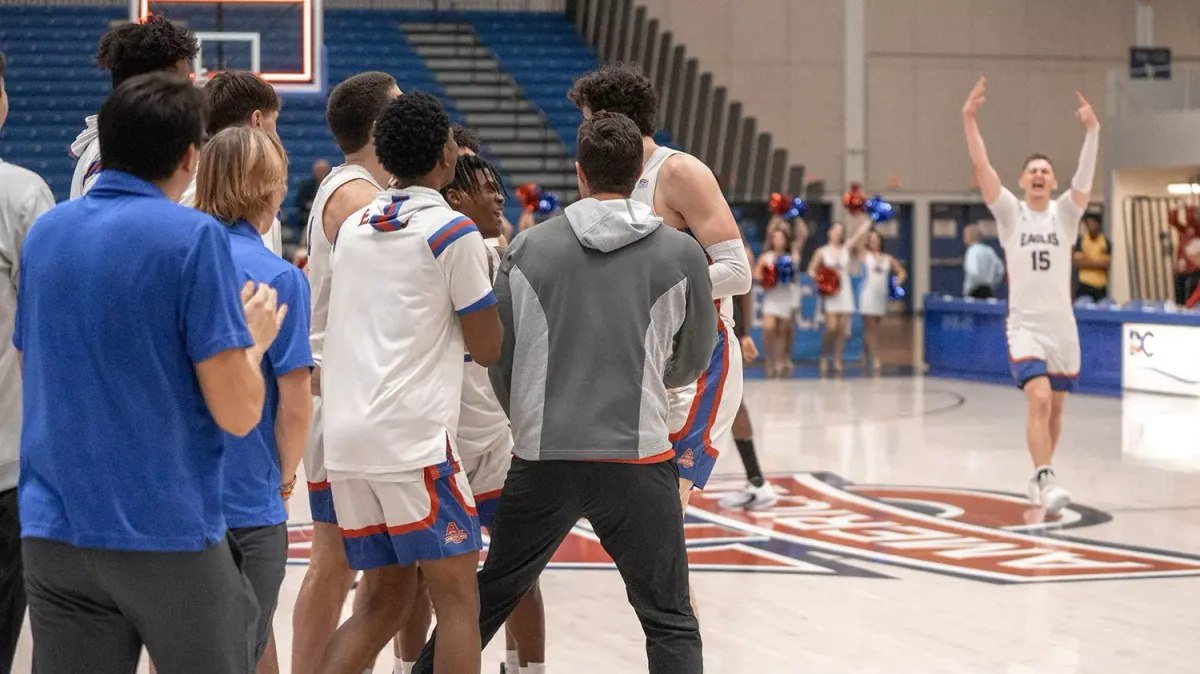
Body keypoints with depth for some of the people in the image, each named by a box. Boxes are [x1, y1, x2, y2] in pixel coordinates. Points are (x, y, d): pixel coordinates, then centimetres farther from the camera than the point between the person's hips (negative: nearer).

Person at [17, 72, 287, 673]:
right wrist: (254, 339, 8)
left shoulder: (43, 233, 8)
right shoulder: (194, 237, -11)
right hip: (168, 532, -5)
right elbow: (237, 413, -13)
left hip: (52, 529, 5)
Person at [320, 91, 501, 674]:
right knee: (457, 601, 1)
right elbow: (487, 349, 1)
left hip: (346, 438, 7)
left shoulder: (352, 226, 15)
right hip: (414, 438, -7)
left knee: (386, 601, 15)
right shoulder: (455, 233, -4)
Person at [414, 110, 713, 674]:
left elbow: (497, 354, 6)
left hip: (541, 458, 2)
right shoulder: (680, 254, -1)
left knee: (487, 598, 18)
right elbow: (694, 359, 12)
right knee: (669, 621, 5)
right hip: (636, 456, -2)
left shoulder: (529, 247, 2)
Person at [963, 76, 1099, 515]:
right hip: (1025, 326, -3)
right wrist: (969, 118, -21)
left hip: (1062, 326, 3)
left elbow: (1085, 178, -14)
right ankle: (1046, 482, -25)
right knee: (1039, 400, -21)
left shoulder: (1065, 214, 3)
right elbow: (982, 167, -11)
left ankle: (1039, 477, 29)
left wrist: (1092, 130, -29)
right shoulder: (1010, 213, 0)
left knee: (1055, 409, 12)